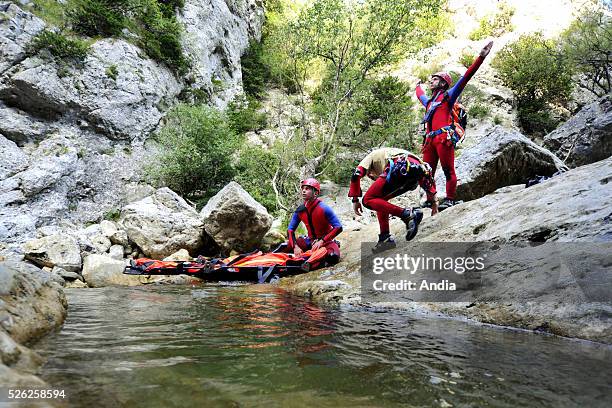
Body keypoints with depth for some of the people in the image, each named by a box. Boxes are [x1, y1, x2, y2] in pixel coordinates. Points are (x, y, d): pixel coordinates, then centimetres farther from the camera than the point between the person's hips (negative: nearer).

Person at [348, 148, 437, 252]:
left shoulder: (372, 156, 31)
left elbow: (356, 174, 9)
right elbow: (427, 173, 35)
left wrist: (355, 200, 13)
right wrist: (433, 199, 32)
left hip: (400, 169, -7)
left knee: (368, 200, 1)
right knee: (381, 200, 22)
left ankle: (407, 214, -11)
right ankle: (385, 237, 16)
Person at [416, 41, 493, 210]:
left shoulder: (448, 95, 13)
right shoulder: (429, 101, 30)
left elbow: (466, 77, 5)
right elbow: (420, 95, 54)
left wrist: (481, 57, -1)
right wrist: (418, 86, 73)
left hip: (444, 137, -7)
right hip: (429, 140, 7)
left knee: (448, 171, -8)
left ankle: (449, 200, -9)